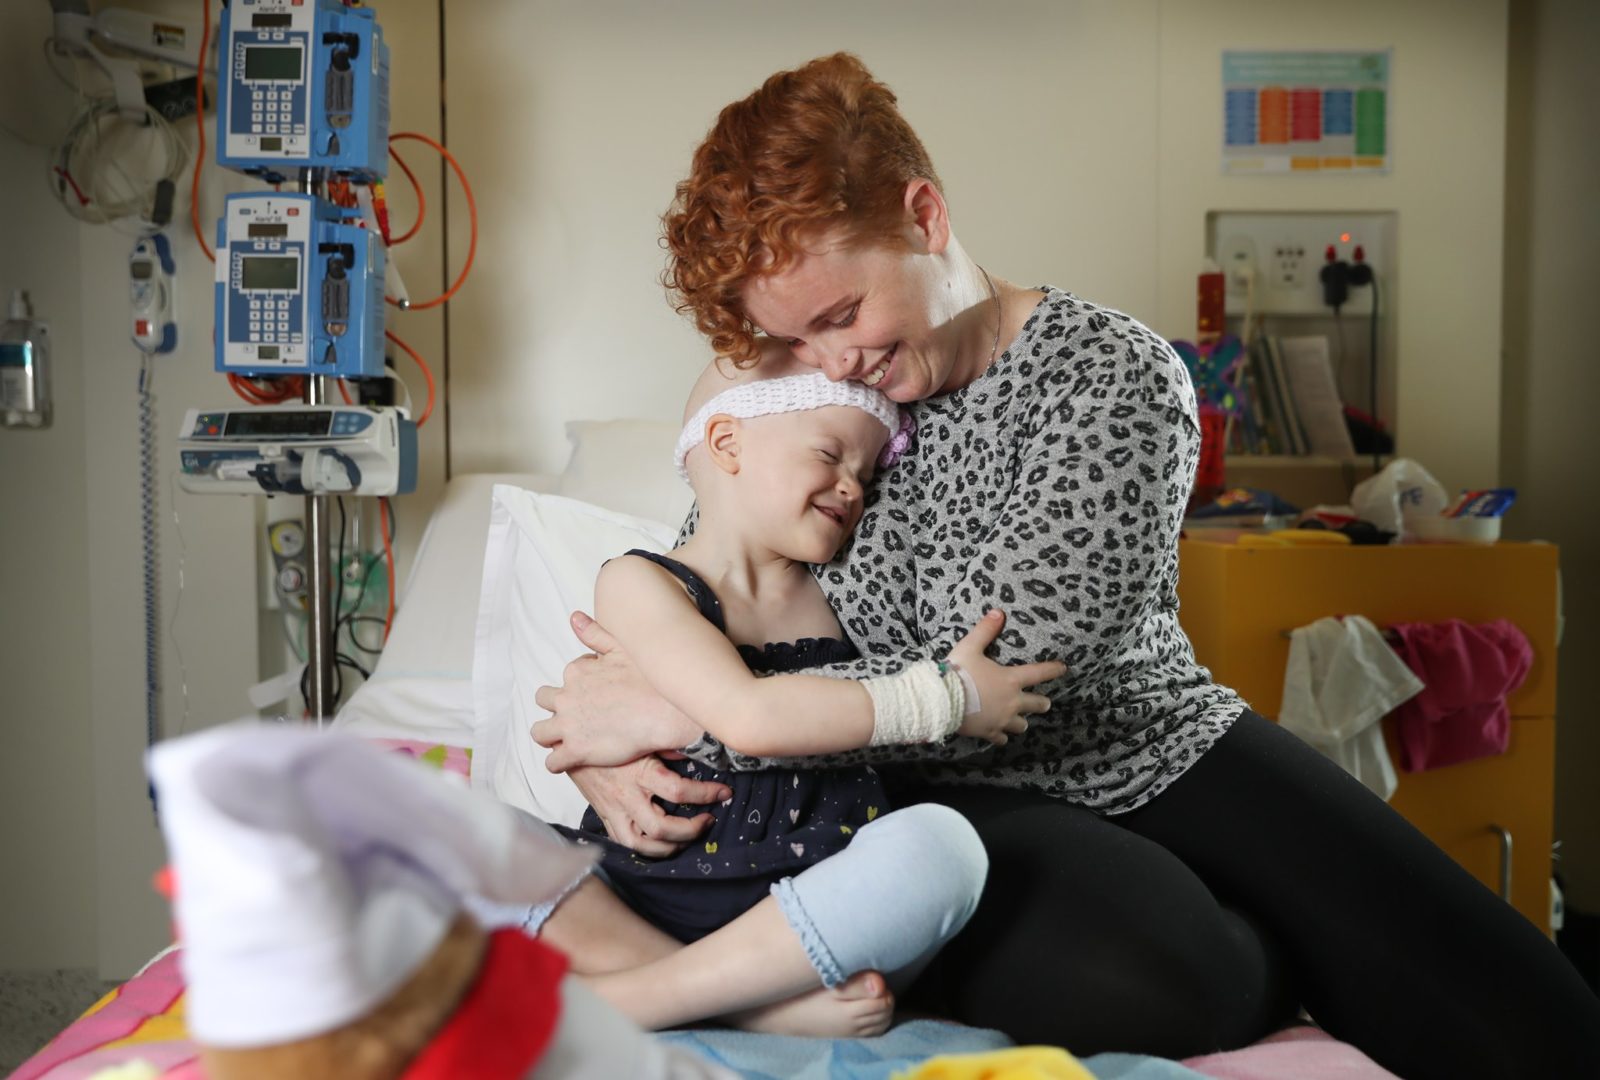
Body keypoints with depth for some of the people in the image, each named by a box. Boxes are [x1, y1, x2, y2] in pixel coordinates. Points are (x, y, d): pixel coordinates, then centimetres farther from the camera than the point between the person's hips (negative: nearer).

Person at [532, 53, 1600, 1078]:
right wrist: (604, 742, -14)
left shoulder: (1116, 373, -13)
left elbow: (1006, 675, -21)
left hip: (1162, 748, -1)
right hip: (962, 792, 2)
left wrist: (689, 714, -21)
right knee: (1146, 980, -32)